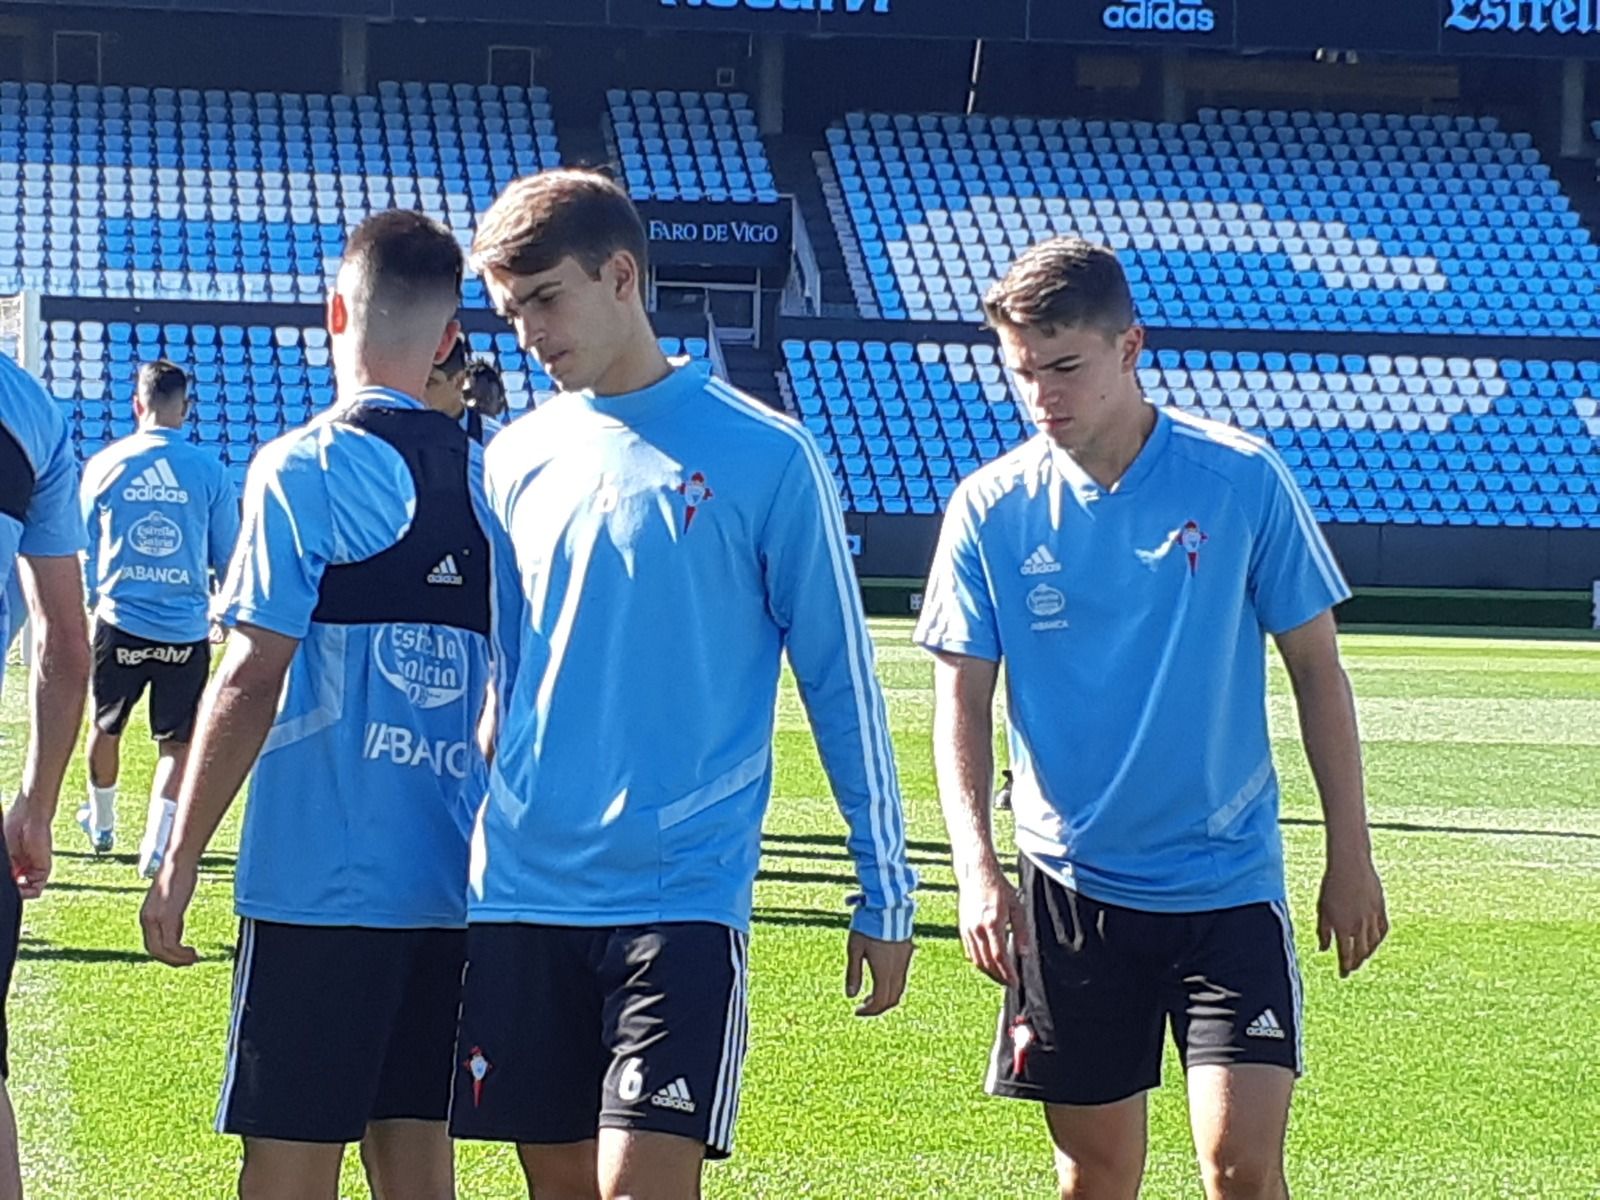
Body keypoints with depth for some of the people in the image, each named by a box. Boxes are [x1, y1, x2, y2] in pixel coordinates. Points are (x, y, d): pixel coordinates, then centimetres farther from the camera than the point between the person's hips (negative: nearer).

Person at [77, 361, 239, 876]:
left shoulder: (104, 465, -2)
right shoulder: (209, 470, -5)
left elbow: (84, 549, 11)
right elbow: (227, 556, 5)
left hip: (120, 624, 1)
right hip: (185, 630, -1)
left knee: (106, 727, 21)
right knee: (177, 742, 7)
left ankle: (102, 824, 39)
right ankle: (156, 844, -4)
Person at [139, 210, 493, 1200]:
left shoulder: (303, 469, -8)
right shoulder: (487, 479, 8)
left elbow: (250, 682, -13)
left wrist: (181, 861, -8)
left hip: (321, 879, -6)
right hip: (451, 883, 6)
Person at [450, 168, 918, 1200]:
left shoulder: (765, 456, -4)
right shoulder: (519, 458, 9)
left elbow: (840, 678, -1)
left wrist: (886, 891, 0)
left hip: (682, 894, -5)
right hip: (523, 895, 5)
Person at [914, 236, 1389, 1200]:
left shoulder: (1242, 480, -6)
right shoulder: (991, 508, -3)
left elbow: (1315, 665, 1)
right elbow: (963, 698, 1)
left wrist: (1350, 856, 0)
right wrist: (977, 867, -13)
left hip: (1230, 881, -2)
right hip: (1072, 891, 2)